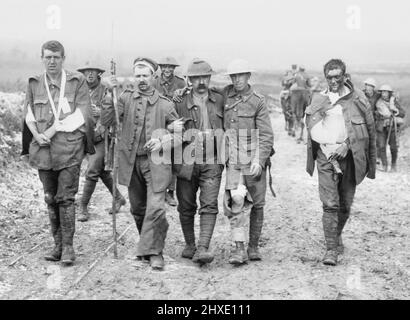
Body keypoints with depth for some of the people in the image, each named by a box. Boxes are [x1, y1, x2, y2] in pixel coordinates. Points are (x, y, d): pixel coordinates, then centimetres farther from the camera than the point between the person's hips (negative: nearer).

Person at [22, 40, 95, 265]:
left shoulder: (77, 82, 1)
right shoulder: (34, 84, 12)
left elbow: (82, 114, -6)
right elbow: (28, 114, 12)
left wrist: (54, 129, -13)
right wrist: (36, 134, -7)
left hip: (69, 148, -4)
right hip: (42, 148, 4)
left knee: (66, 197, -6)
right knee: (50, 198, 8)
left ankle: (68, 246, 2)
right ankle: (57, 245, 18)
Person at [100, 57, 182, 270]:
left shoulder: (164, 104, 1)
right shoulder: (126, 98, 3)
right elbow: (106, 121, -6)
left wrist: (162, 142, -10)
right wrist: (110, 96, -17)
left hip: (155, 162, -2)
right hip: (131, 161, 2)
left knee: (155, 208, -12)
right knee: (137, 209, 14)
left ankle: (154, 252, -1)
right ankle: (147, 244, 33)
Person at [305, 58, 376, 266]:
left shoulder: (358, 99, 2)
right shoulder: (318, 100, 8)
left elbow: (370, 131, 0)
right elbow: (311, 128, 8)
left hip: (349, 157, 0)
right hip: (325, 156, 0)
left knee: (345, 204, 11)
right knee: (330, 204, -9)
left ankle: (337, 236, 37)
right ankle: (331, 249, -6)